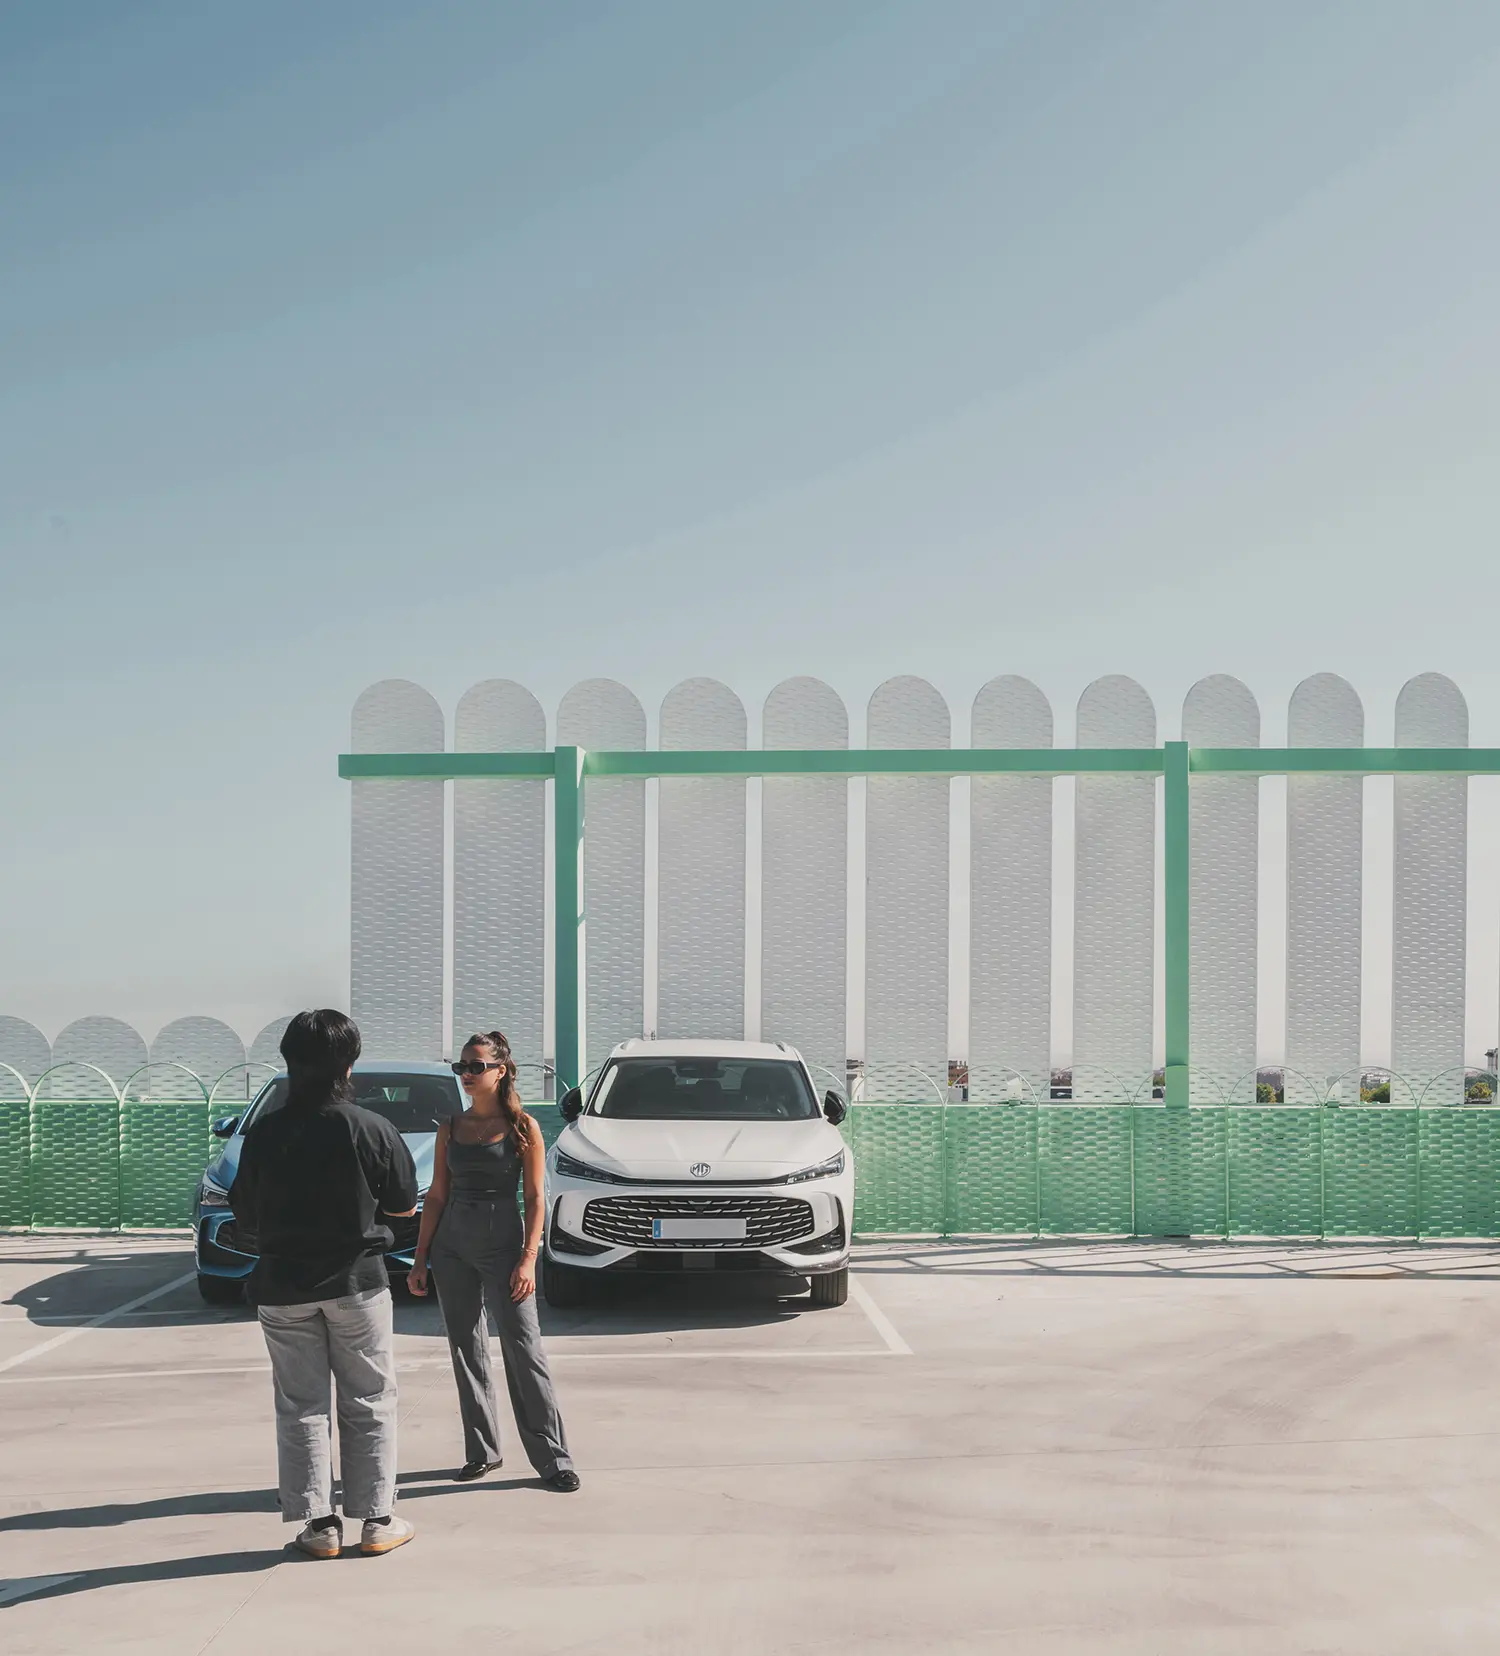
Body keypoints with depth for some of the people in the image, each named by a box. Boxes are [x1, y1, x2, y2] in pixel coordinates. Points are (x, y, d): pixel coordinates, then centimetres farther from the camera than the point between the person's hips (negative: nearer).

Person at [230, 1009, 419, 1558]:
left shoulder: (263, 1133, -6)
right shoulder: (371, 1129, -10)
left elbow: (247, 1217, 1)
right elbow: (403, 1205, 1)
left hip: (282, 1286, 1)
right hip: (357, 1283, -1)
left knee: (300, 1407, 10)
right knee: (369, 1403, 10)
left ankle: (319, 1523, 10)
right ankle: (376, 1520, 13)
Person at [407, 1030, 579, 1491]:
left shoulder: (523, 1128, -3)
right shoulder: (450, 1129, 8)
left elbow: (535, 1199, -4)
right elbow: (437, 1195, 11)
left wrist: (528, 1259, -13)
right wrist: (420, 1258, 7)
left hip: (503, 1244, -4)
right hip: (452, 1247, 4)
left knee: (524, 1350, -7)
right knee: (466, 1350, 8)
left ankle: (553, 1458, -3)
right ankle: (482, 1451, 18)